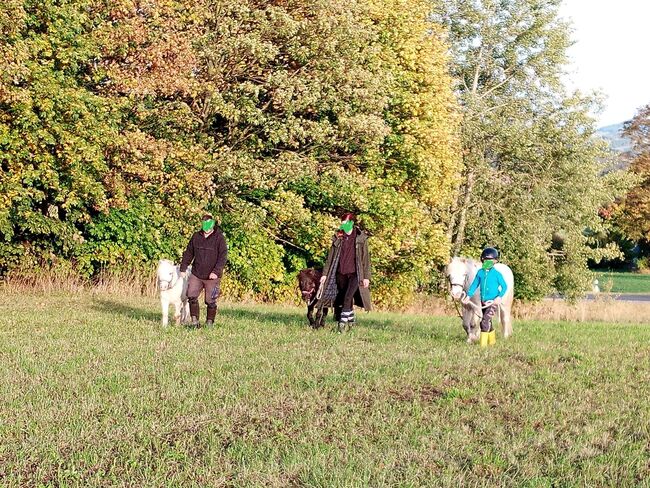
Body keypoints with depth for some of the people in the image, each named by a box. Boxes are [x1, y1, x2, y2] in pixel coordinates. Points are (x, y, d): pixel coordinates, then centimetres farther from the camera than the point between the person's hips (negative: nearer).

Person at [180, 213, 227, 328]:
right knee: (191, 296, -4)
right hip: (196, 274, 4)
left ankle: (210, 322, 16)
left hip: (212, 277, -4)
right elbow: (188, 253, 15)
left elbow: (223, 257, -11)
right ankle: (194, 320, 8)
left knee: (210, 301, 1)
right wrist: (183, 268, 11)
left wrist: (216, 271, -21)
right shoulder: (196, 236, 8)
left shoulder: (219, 238, -6)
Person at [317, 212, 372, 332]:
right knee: (341, 300, 7)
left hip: (355, 273, -4)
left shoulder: (361, 238, -2)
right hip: (341, 273, 4)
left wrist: (366, 277, -6)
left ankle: (342, 324, -18)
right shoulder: (338, 238, 8)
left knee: (347, 298, -19)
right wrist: (325, 274, 6)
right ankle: (351, 322, 22)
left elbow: (366, 258, -1)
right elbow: (330, 257, 10)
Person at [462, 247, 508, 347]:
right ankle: (492, 340, 35)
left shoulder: (496, 274, -8)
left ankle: (483, 343, -14)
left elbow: (504, 286, -5)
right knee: (487, 322, 16)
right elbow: (474, 285, 8)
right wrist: (468, 296, -1)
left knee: (485, 321, -16)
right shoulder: (480, 272, 4)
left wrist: (500, 296, -20)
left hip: (493, 302, -6)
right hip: (483, 302, 6)